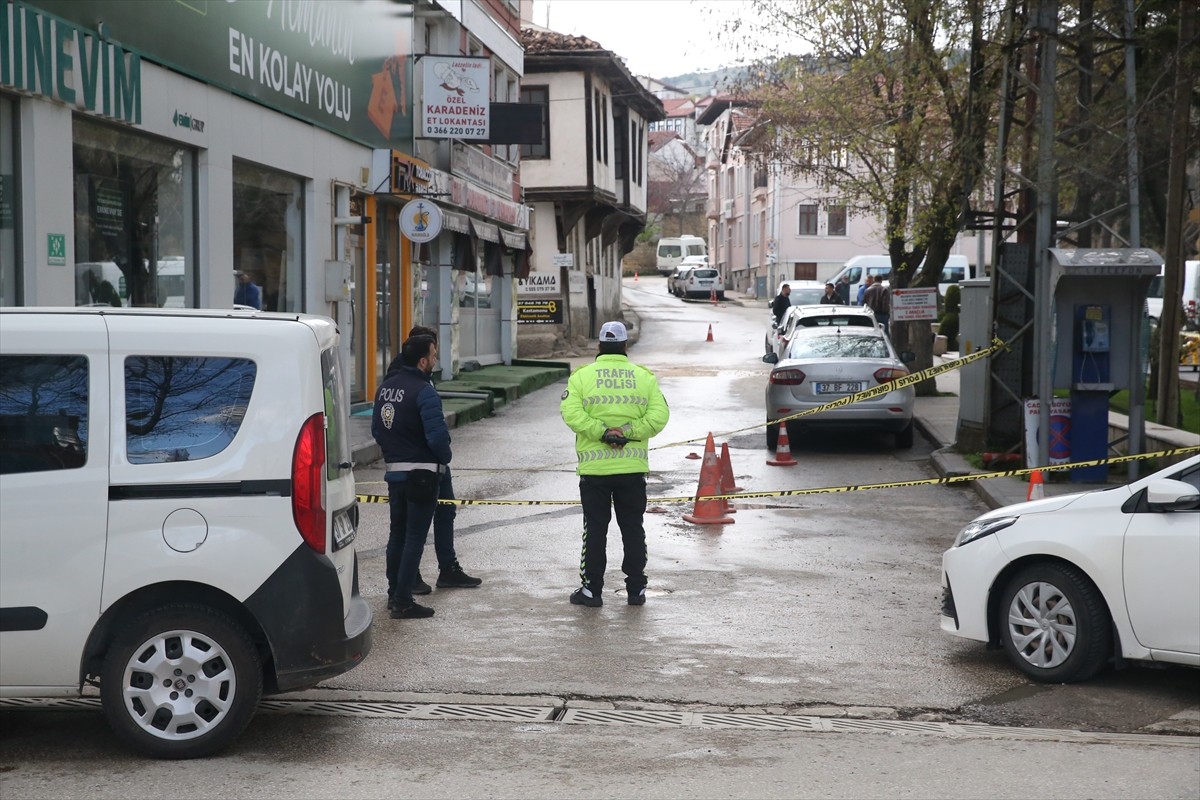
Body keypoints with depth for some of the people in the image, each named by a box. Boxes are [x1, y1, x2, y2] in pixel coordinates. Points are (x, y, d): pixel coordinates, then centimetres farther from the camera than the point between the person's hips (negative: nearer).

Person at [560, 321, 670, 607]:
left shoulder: (581, 376, -1)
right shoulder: (645, 377, 4)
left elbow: (571, 412, -14)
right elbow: (659, 415, -6)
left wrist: (602, 432, -14)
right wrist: (628, 432, -9)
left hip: (594, 467, -1)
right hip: (633, 467, 2)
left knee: (595, 529, 5)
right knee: (633, 528, 10)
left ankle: (592, 589, 7)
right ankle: (636, 589, 14)